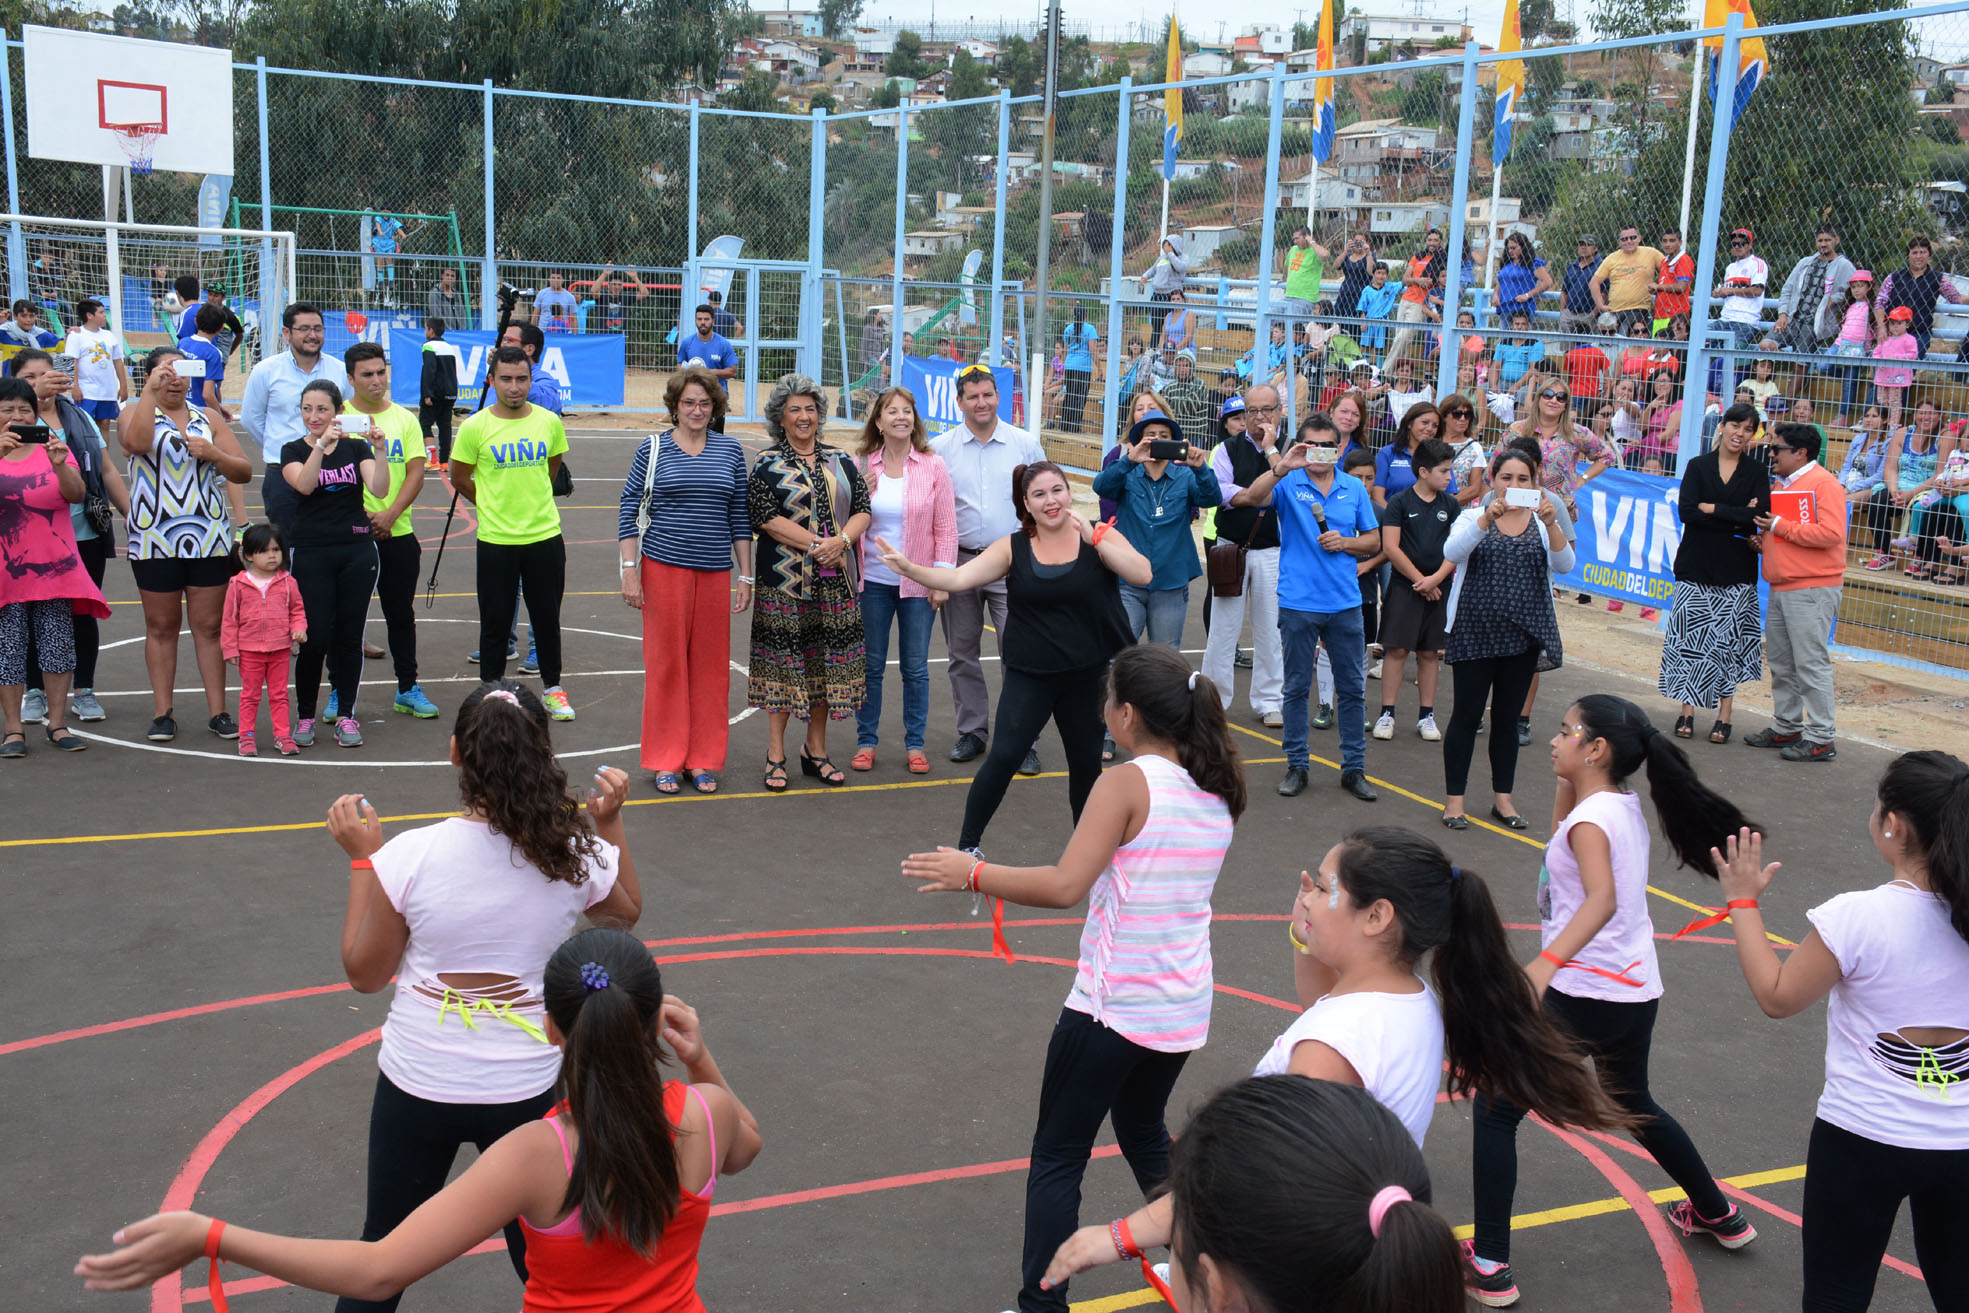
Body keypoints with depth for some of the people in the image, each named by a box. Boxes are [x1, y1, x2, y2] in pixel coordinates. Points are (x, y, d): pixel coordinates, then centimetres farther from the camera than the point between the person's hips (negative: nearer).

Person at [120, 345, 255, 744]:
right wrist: (150, 392, -19)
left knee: (210, 626, 3)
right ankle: (163, 714, 10)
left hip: (208, 538, 2)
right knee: (161, 627, 4)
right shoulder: (136, 413, 4)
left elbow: (244, 471, 7)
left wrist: (212, 453, -11)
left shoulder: (209, 417, 12)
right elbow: (136, 443, -21)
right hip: (155, 539, -2)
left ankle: (218, 711, 7)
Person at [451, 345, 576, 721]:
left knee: (547, 618, 10)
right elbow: (459, 479, 5)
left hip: (546, 537, 2)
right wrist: (493, 505, 12)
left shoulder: (550, 422, 0)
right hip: (496, 540, -2)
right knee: (495, 622, 6)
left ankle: (553, 689, 25)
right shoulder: (474, 427, -8)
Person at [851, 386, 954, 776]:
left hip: (918, 583, -1)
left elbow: (946, 526, -2)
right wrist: (862, 495, -9)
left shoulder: (933, 466, -2)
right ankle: (866, 741, 19)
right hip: (873, 581, 2)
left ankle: (915, 744, 17)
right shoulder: (862, 467, 3)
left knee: (915, 667, 6)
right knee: (871, 664, 8)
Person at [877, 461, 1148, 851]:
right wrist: (910, 568, -23)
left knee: (1086, 761, 13)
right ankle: (967, 845, 2)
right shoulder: (1013, 548, -1)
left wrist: (1095, 539, -24)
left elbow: (1142, 576, -18)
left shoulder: (1100, 537, -4)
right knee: (1003, 756, -12)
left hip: (1088, 677, 0)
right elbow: (958, 578, -8)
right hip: (1029, 676, 0)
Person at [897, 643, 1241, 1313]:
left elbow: (1065, 886, -25)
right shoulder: (1217, 791, 4)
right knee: (1146, 1134, 29)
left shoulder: (1126, 784, -17)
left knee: (1057, 1158, 5)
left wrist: (971, 872, -17)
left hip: (1112, 1006, -7)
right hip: (1185, 1008, 7)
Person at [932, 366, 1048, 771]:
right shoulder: (940, 448, 2)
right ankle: (972, 731, 23)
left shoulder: (1026, 444, 2)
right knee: (962, 654, 10)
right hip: (959, 562, 2)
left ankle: (1022, 740, 1)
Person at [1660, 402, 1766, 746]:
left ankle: (1724, 716, 7)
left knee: (1729, 641, 0)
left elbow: (1758, 515, -11)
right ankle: (1687, 711, 7)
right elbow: (1686, 511, -9)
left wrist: (1712, 509, -12)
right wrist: (1736, 518, -13)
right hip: (1697, 566, 0)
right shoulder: (1698, 466, 6)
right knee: (1691, 637, -1)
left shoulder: (1757, 471, 5)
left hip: (1737, 571, 0)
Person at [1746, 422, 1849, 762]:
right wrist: (1764, 539, 8)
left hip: (1812, 588, -9)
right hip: (1781, 587, 9)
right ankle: (1786, 728, 24)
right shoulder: (1780, 484, 17)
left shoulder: (1824, 483, -10)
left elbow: (1831, 533, -21)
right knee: (1781, 663, 13)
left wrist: (1780, 526, -16)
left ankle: (1820, 739, -3)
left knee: (1811, 662, -7)